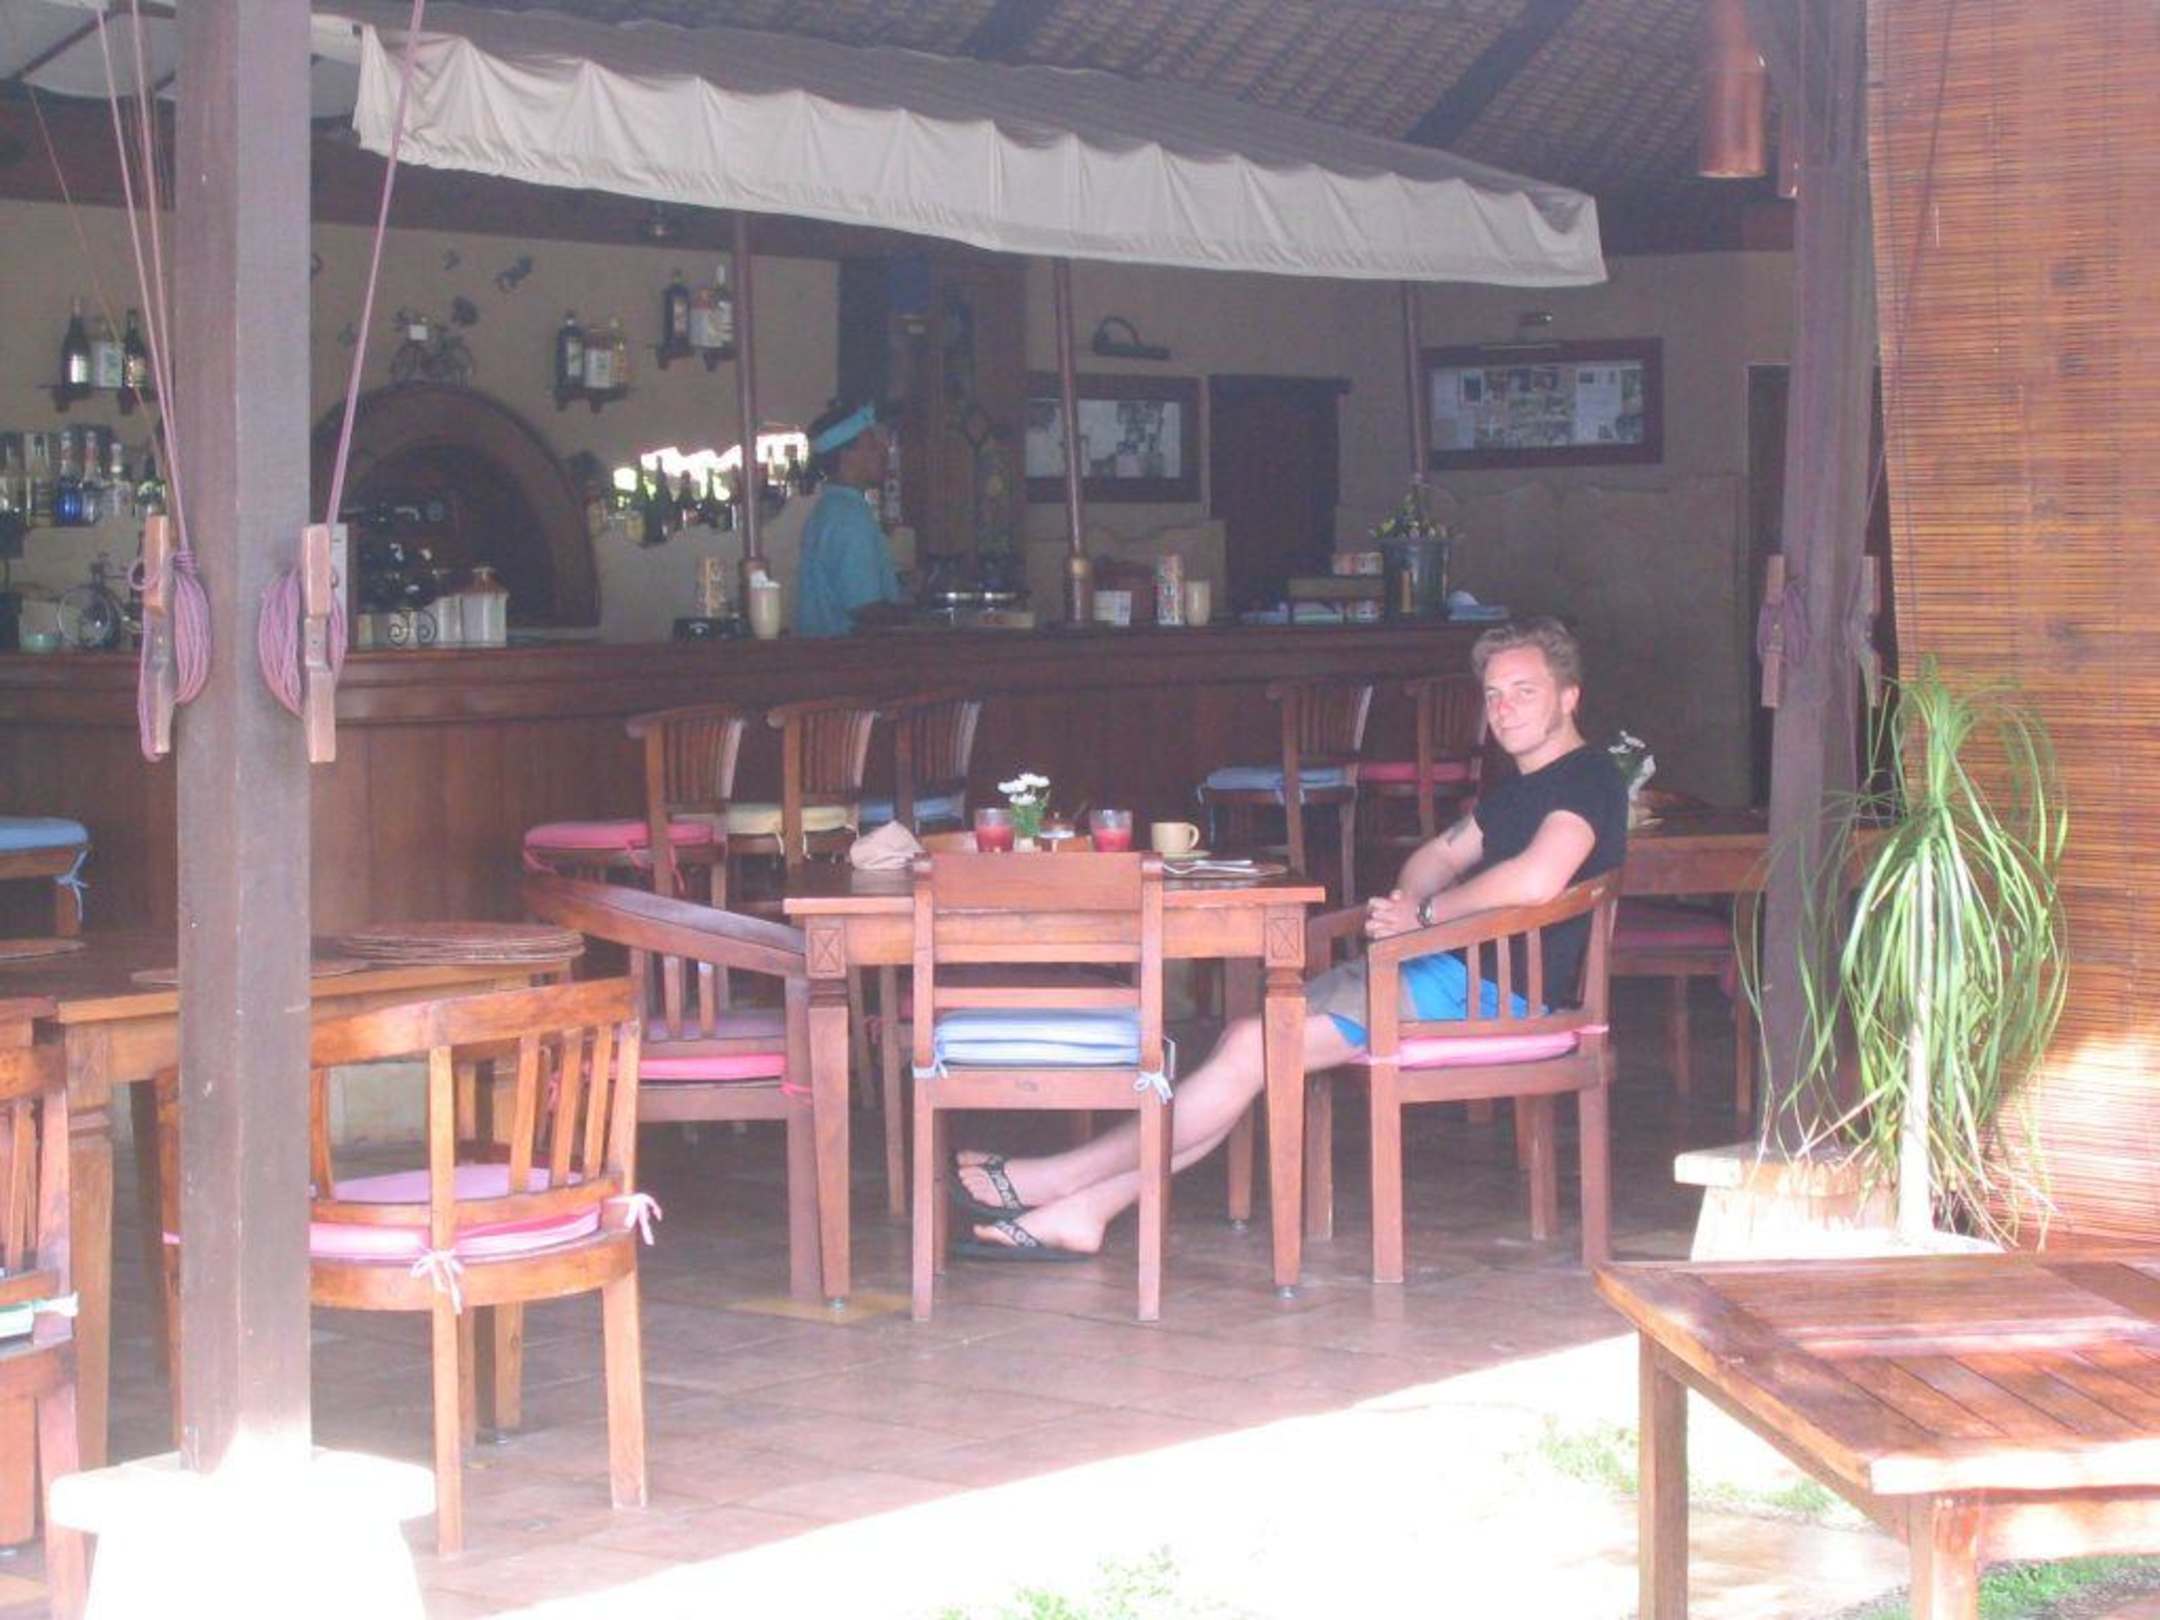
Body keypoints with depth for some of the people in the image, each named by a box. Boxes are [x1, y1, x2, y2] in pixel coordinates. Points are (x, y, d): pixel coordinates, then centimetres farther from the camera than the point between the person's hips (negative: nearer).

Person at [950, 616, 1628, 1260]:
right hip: (1447, 972, 10)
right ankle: (1082, 1209, -7)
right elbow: (1442, 854, 31)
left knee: (1253, 1048, -15)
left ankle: (1058, 1178, -9)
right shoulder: (1521, 785, 23)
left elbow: (1535, 881, -29)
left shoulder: (1586, 779, -10)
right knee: (1249, 1041, -2)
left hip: (1488, 993, -10)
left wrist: (1426, 914, -14)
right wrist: (1403, 904, 6)